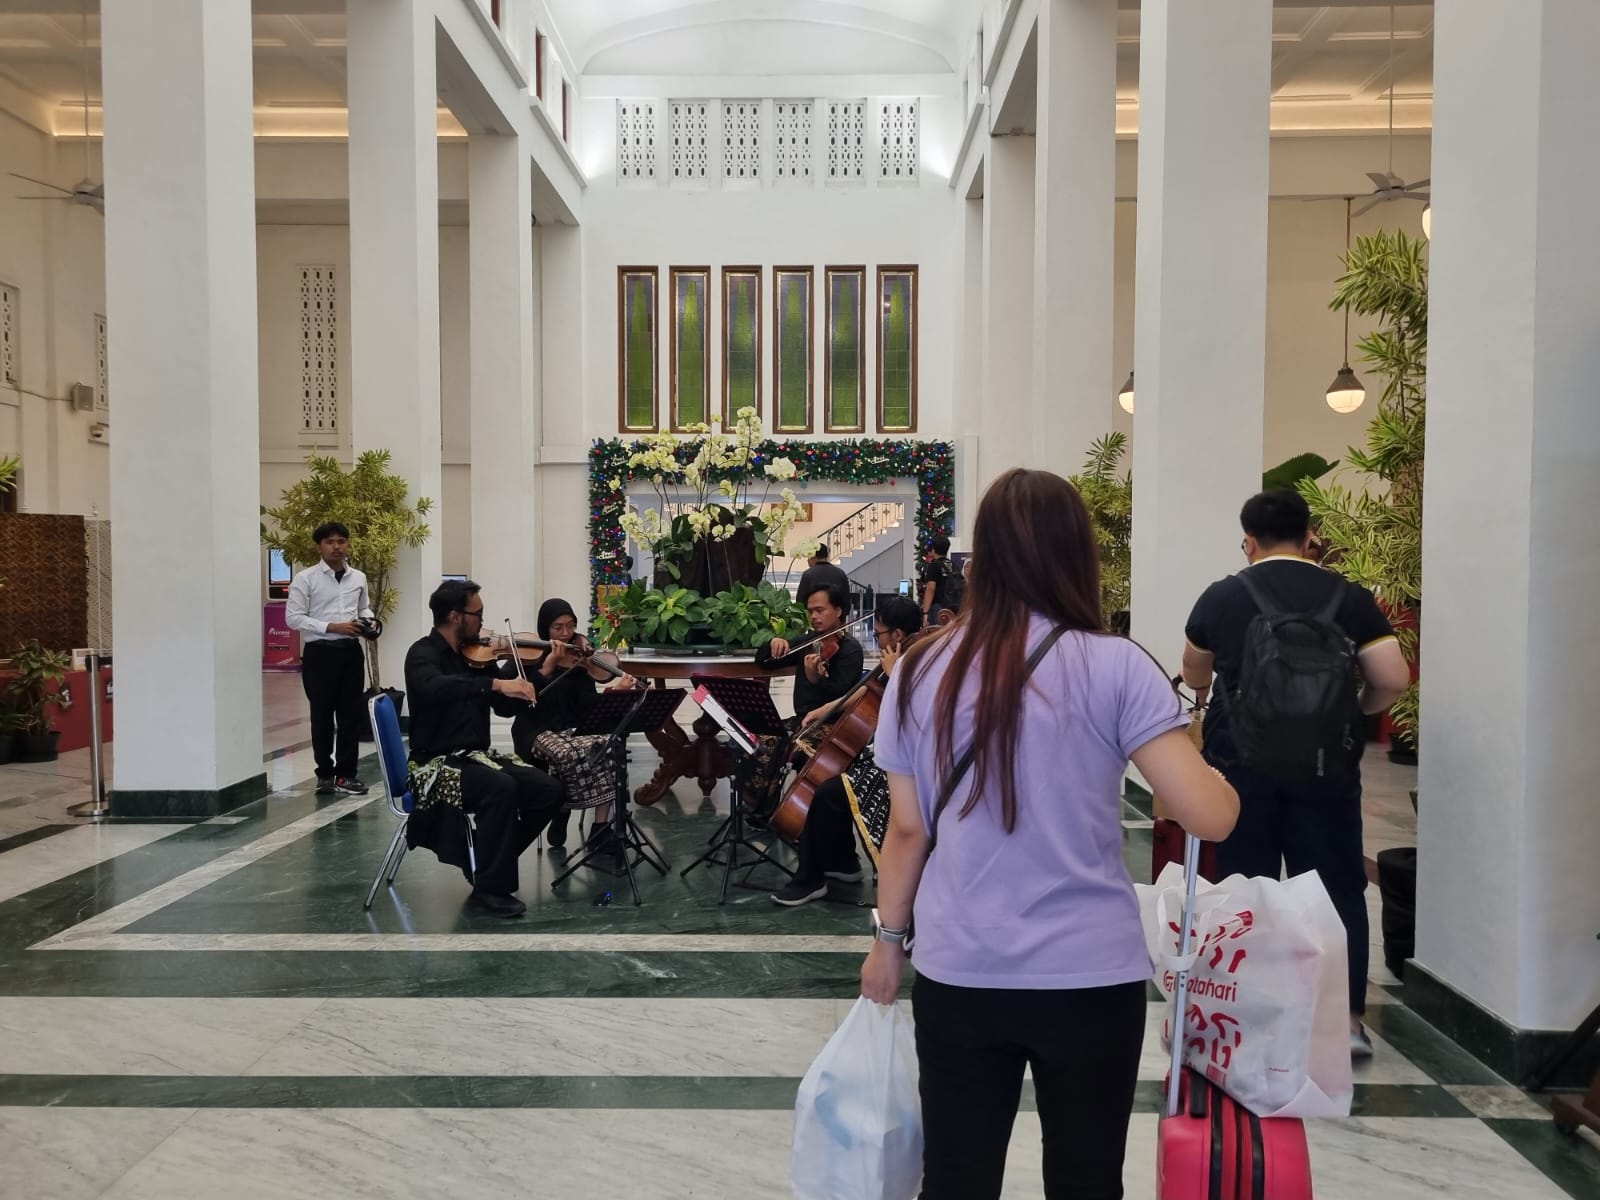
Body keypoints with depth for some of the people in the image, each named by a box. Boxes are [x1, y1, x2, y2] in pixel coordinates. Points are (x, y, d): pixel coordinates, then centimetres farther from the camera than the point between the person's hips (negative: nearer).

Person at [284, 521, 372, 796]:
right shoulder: (305, 579, -5)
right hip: (319, 652, -4)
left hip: (351, 651, 4)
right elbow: (293, 617, -10)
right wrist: (332, 627, -18)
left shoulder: (358, 578, 9)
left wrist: (368, 621, -2)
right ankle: (325, 773, 18)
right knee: (322, 715, 5)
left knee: (351, 713, 5)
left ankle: (346, 773, 14)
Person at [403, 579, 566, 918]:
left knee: (549, 790, -9)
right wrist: (496, 683, -41)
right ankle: (491, 886, -18)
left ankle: (490, 860, 10)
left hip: (476, 756, 7)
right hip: (436, 762, -7)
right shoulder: (423, 653, -10)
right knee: (501, 787, -33)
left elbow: (507, 707, 13)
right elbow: (435, 687, -34)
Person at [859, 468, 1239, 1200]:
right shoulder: (1115, 667, -9)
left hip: (958, 977, 2)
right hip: (1090, 978, -1)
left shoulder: (920, 672, -2)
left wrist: (888, 938, 16)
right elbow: (1210, 817, -12)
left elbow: (907, 831, 3)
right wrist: (1224, 780, 10)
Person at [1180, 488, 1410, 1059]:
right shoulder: (1348, 597, -1)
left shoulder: (1220, 597, 2)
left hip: (1239, 764, 0)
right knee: (1336, 889, 10)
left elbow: (1194, 678, 16)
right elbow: (1393, 680, -6)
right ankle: (1346, 1018, 12)